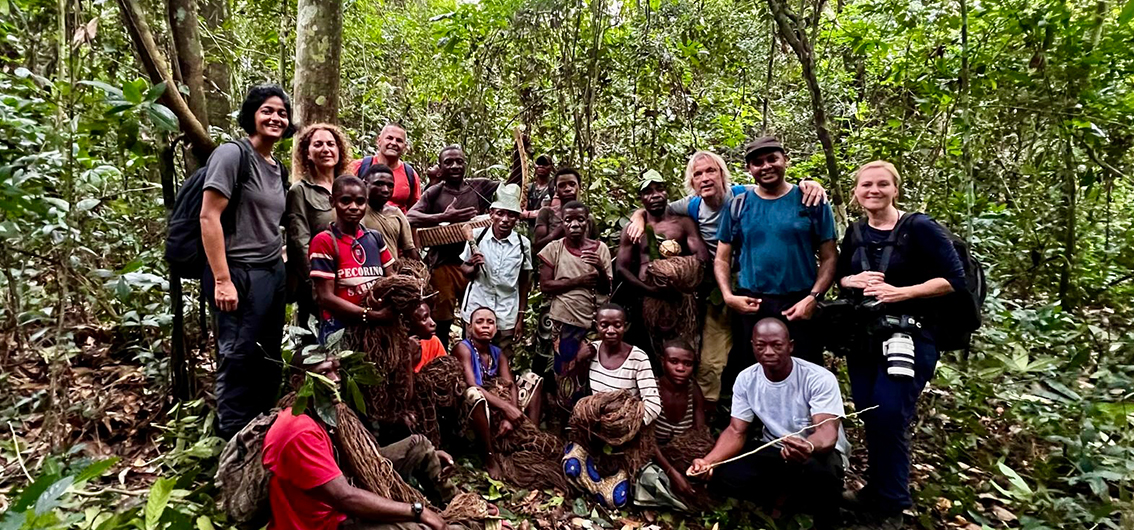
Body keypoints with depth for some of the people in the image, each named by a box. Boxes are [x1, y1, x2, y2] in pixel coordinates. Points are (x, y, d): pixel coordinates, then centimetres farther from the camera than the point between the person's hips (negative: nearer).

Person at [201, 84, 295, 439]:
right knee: (238, 362, -1)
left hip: (274, 275, 8)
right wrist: (222, 280, -19)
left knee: (269, 364, 13)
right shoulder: (232, 153, -7)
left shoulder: (277, 167, 15)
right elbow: (209, 217, -14)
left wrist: (281, 268, 12)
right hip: (240, 273, -8)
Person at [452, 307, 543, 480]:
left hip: (497, 410, 7)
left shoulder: (498, 353, 10)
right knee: (473, 393, -40)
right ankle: (489, 456, -23)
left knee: (532, 379, 4)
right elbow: (472, 386, -24)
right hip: (471, 412, -7)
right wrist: (506, 407, -32)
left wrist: (509, 417, -21)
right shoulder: (463, 348, -11)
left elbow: (511, 386, -2)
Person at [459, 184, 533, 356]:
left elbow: (524, 282, 3)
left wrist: (521, 318, 4)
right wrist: (474, 267, -17)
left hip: (506, 316, 0)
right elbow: (464, 270, 6)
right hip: (476, 310, 0)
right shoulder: (476, 235, -6)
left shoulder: (523, 244, -6)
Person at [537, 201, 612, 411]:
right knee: (567, 374, 5)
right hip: (565, 322, -1)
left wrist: (600, 269, -20)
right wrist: (579, 281, -16)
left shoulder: (600, 248, 1)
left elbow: (607, 289, 0)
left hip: (595, 321, 1)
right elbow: (545, 286, -8)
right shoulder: (554, 248, -2)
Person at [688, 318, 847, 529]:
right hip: (772, 449, 3)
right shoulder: (746, 379, -8)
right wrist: (708, 460, -27)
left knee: (820, 471, -39)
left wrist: (809, 447, -57)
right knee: (722, 478, -21)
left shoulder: (819, 379, -21)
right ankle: (785, 495, 4)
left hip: (818, 449, -3)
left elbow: (828, 430, -31)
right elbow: (736, 432, -7)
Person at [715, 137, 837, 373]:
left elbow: (829, 257, -1)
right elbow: (722, 259, 7)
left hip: (799, 305, -1)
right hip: (750, 306, 2)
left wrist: (813, 298, -14)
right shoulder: (738, 205, 5)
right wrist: (728, 296, -8)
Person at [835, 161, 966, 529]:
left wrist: (902, 292, -22)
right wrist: (853, 281, -6)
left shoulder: (919, 228, -10)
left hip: (909, 338, -5)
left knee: (890, 418, -8)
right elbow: (838, 277, 16)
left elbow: (954, 279, -12)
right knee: (869, 416, 10)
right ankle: (876, 488, 30)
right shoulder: (855, 233, 8)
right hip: (862, 337, 6)